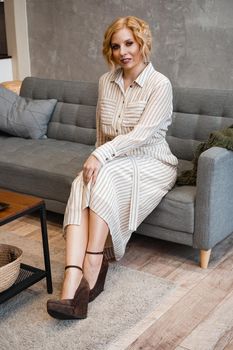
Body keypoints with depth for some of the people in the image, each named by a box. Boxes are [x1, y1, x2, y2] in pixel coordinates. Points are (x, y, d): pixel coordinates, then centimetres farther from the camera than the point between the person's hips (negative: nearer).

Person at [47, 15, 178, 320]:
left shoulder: (160, 84, -11)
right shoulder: (106, 81, 7)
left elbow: (142, 134, -22)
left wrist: (101, 156, -30)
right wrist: (97, 158, 4)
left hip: (151, 165, -4)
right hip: (114, 165, 4)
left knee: (103, 176, -35)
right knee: (82, 184, -29)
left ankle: (93, 265, -26)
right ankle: (72, 286, -44)